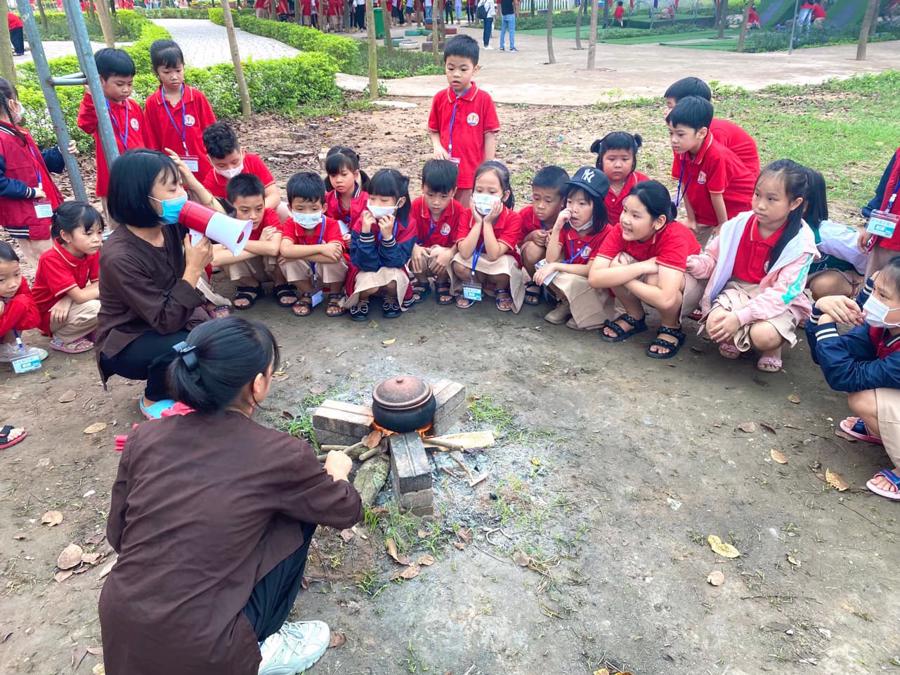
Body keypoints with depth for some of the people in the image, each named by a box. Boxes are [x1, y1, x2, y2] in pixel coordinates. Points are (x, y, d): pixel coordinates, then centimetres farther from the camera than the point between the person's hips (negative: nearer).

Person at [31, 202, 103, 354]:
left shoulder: (92, 252, -10)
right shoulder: (52, 259, -28)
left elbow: (97, 284, -13)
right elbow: (80, 296, -33)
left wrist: (67, 300, -28)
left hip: (67, 308, 6)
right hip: (48, 315, -6)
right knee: (95, 308, -31)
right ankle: (62, 339, -8)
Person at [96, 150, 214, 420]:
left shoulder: (170, 224, -13)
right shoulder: (120, 256, -30)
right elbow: (166, 321, -30)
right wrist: (194, 269, -32)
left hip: (171, 319, 6)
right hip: (125, 343, -5)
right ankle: (154, 399, 0)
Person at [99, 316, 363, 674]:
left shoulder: (143, 438, -3)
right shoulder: (280, 454, -14)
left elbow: (117, 536, 11)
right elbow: (347, 511, 4)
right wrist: (337, 470, 26)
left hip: (119, 639, 5)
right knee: (299, 514, 10)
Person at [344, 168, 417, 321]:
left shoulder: (407, 226, -17)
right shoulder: (362, 223, -19)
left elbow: (397, 262, -20)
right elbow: (366, 263, -23)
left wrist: (388, 236, -35)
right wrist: (366, 232, -36)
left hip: (392, 271, 1)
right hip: (366, 272, -1)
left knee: (393, 282, -33)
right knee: (369, 284, -33)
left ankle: (390, 298, 5)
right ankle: (362, 300, 4)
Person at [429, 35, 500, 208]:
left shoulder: (484, 99, -7)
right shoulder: (439, 98, 3)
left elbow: (490, 136, -5)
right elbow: (433, 130, 13)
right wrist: (437, 147, -8)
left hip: (472, 173, -3)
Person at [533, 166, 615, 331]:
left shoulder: (605, 232, -23)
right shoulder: (567, 226, -7)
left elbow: (590, 270, -23)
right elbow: (551, 259, -14)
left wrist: (555, 267, -23)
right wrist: (556, 228, -24)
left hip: (598, 288, -5)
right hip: (571, 277, 6)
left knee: (571, 281, -32)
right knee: (546, 266, -15)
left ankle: (591, 314, -4)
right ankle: (567, 304, 1)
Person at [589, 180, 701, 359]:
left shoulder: (674, 237, -35)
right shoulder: (621, 230, -22)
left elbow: (665, 298, -45)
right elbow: (594, 278, -32)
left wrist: (620, 276, -33)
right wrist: (641, 267, -40)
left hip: (688, 284, -4)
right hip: (646, 277, 4)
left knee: (655, 278, -36)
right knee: (617, 263, -26)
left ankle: (672, 328, -6)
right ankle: (635, 317, 1)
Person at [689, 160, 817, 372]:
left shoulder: (800, 242, -16)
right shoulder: (739, 225, -7)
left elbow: (782, 293, -21)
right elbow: (713, 257, 6)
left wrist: (740, 317, -30)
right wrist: (695, 264, -20)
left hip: (779, 301, -2)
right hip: (739, 289, 3)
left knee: (763, 335, -33)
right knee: (714, 324, -29)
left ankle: (773, 348, 6)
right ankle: (733, 338, 10)